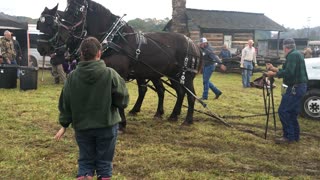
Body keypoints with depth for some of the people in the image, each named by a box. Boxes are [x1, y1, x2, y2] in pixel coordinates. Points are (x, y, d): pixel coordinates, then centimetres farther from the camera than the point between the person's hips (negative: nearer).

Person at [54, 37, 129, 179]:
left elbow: (65, 103, 1)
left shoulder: (72, 77, -6)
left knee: (85, 162, 16)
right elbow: (123, 101, -9)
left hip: (82, 127, 2)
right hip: (107, 126, -2)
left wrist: (64, 124, 13)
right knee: (104, 163, 11)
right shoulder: (110, 74, -13)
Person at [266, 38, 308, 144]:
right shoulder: (297, 55, 18)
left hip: (295, 87, -11)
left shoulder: (292, 55, -16)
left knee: (283, 111, -8)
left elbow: (288, 73, -26)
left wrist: (274, 74, -16)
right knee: (292, 112, 16)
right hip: (300, 86, 11)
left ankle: (288, 136, -5)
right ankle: (295, 136, 21)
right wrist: (274, 69, 23)